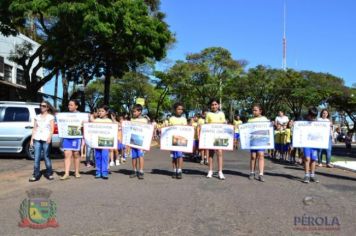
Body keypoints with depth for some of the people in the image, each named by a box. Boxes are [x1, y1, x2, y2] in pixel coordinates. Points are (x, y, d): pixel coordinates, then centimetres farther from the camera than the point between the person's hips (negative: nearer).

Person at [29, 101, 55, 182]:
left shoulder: (51, 117, 5)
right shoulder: (37, 117, 16)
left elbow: (52, 129, -2)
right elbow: (34, 129, 15)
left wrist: (49, 137, -18)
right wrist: (32, 139, 8)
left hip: (46, 139, -3)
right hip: (37, 139, 3)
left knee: (46, 157, -1)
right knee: (37, 157, -2)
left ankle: (49, 174, 11)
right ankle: (36, 175, 1)